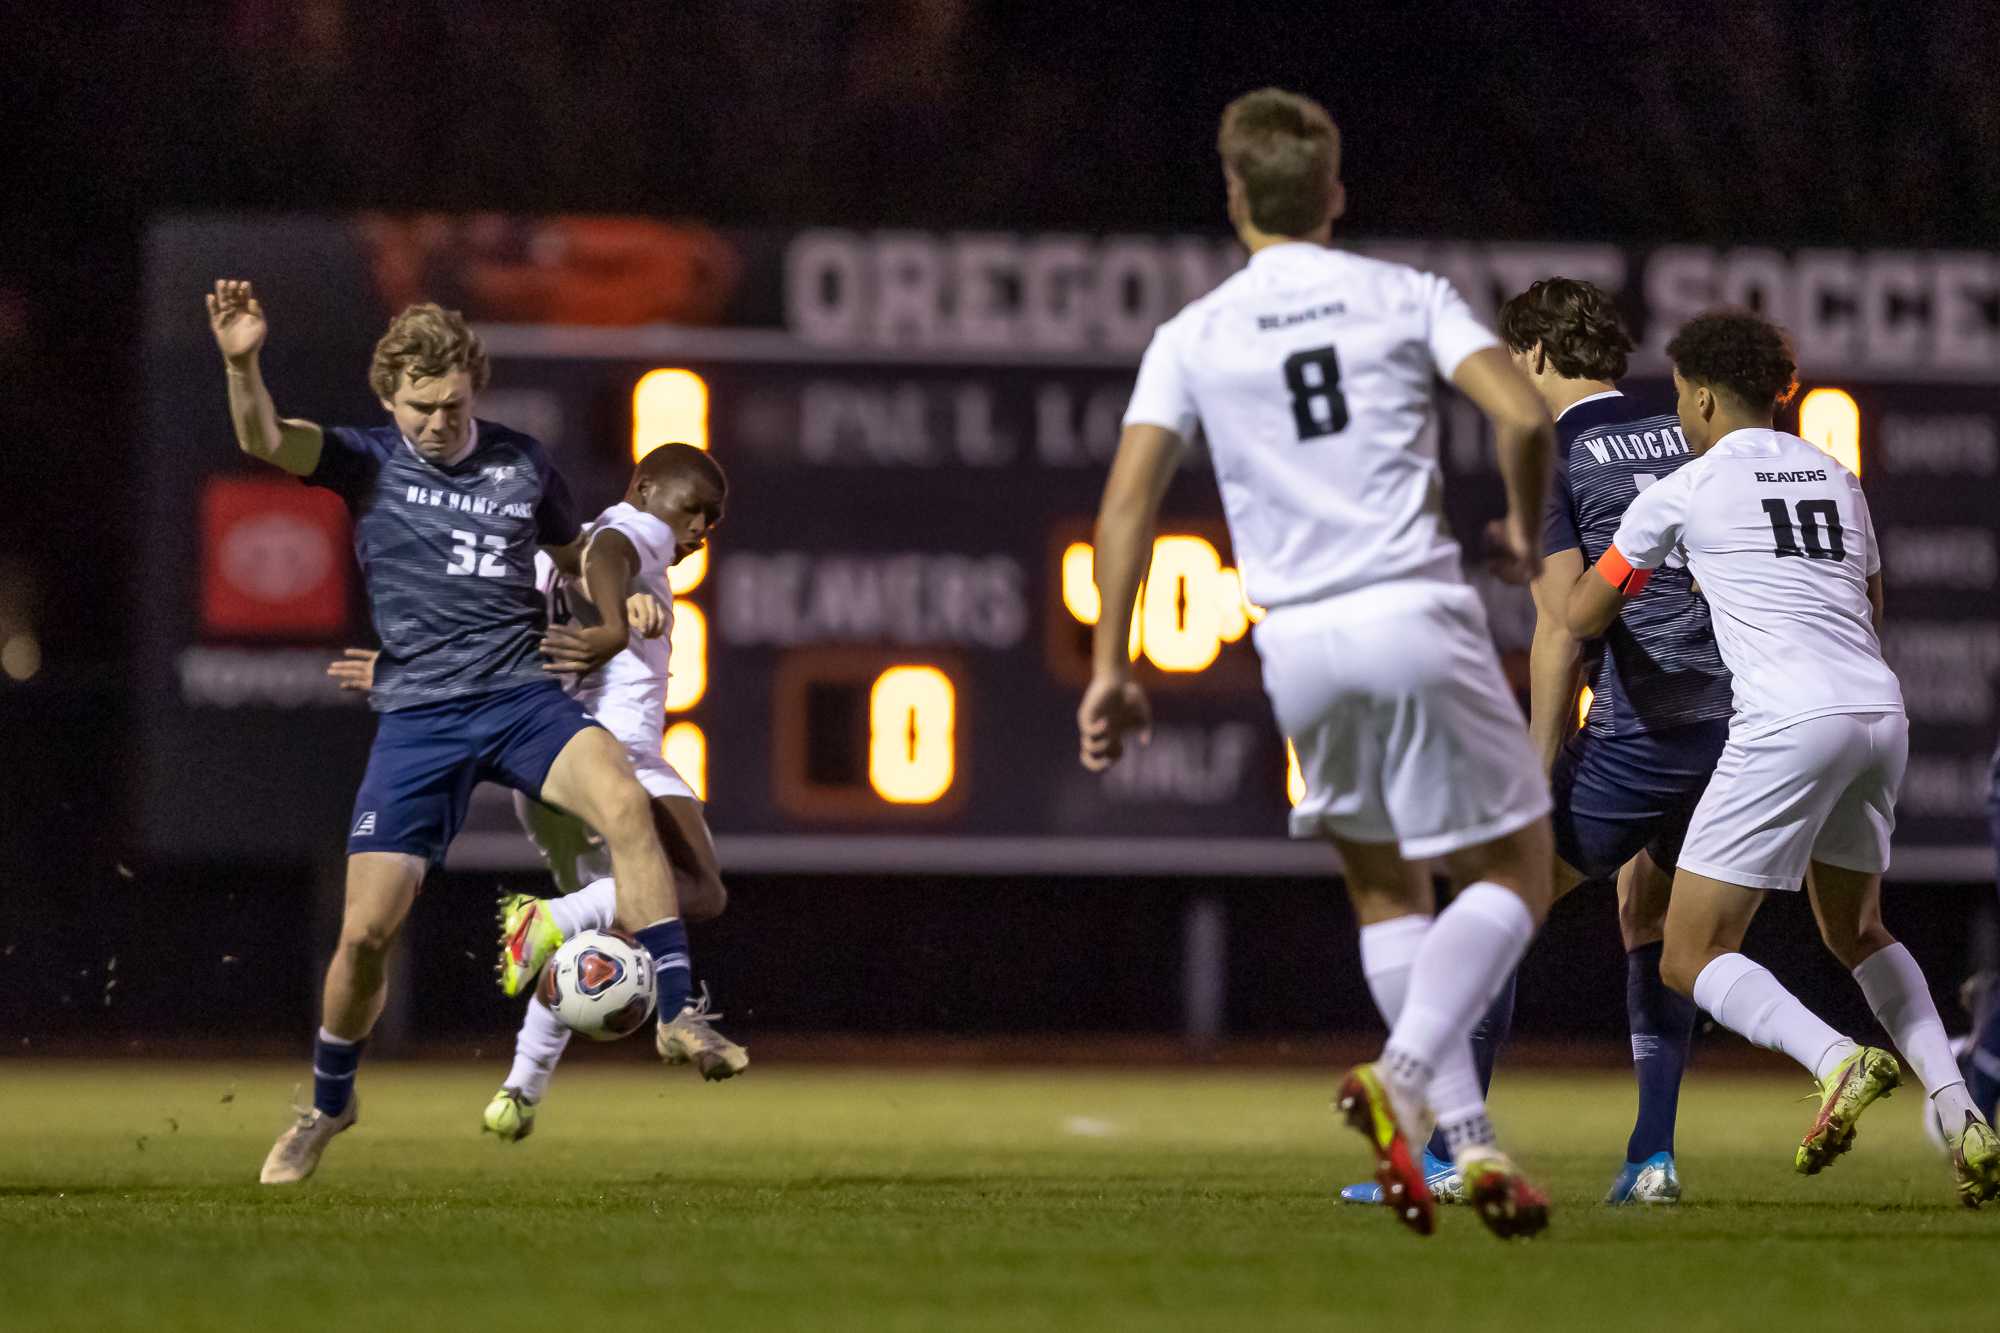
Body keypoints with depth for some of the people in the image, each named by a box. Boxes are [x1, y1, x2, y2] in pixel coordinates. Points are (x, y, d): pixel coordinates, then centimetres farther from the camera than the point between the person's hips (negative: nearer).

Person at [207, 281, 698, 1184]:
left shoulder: (522, 465, 7)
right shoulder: (369, 463, 0)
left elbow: (577, 551, 27)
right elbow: (264, 441, -19)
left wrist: (614, 631, 11)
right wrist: (242, 364, -38)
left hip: (522, 696, 1)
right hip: (417, 718, -1)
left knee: (624, 803, -30)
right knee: (367, 929, -4)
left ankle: (679, 1017, -25)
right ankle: (328, 1106, 22)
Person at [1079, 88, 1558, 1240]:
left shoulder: (1192, 336, 9)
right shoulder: (1405, 297, 5)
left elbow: (1129, 500, 2)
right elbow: (1524, 417, -7)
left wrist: (1111, 668, 4)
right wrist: (1527, 530, 12)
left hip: (1295, 646, 3)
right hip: (1417, 616, -3)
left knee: (1384, 887, 19)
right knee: (1514, 875, 6)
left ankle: (1465, 1137, 8)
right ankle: (1404, 1074, -18)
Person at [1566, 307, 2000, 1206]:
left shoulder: (1684, 492, 2)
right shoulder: (1837, 481, 19)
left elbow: (1581, 618, 10)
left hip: (1789, 724, -7)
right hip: (1881, 712, 7)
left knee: (1690, 959, 0)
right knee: (1856, 933, 27)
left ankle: (1839, 1061, -26)